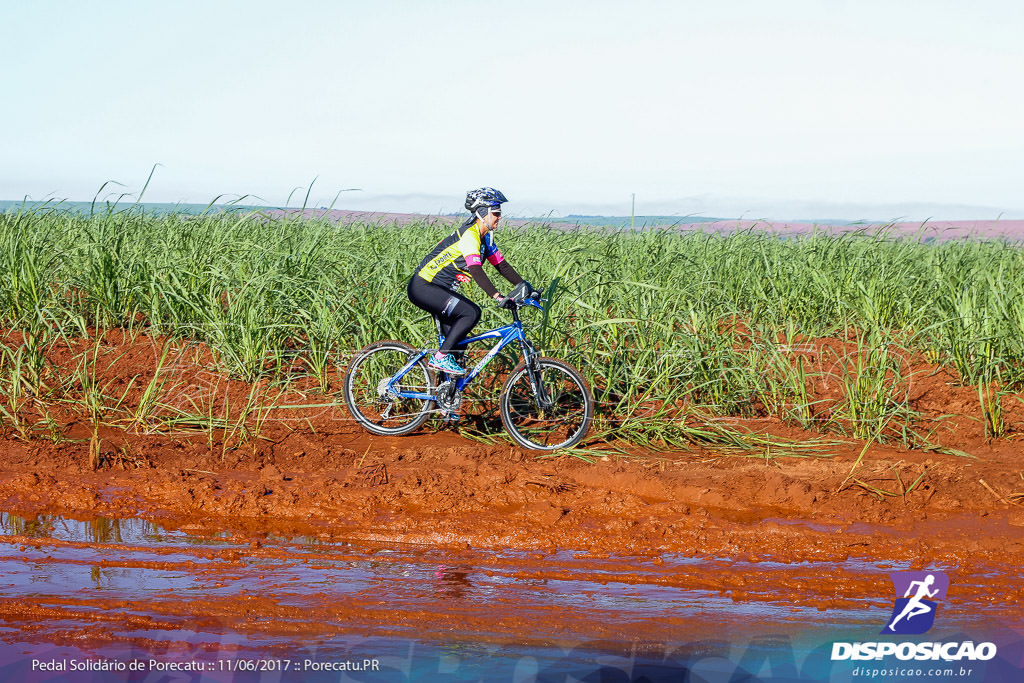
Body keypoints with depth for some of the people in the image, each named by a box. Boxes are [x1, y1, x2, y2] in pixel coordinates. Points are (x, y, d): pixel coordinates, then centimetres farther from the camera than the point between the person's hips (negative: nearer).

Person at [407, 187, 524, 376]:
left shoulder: (485, 238, 9)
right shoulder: (469, 235, -21)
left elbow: (502, 265, 12)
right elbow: (476, 270, -33)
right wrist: (497, 297, -41)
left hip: (440, 289, 10)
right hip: (423, 287, -10)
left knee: (459, 343, 11)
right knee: (472, 312, -23)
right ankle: (440, 358, -16)